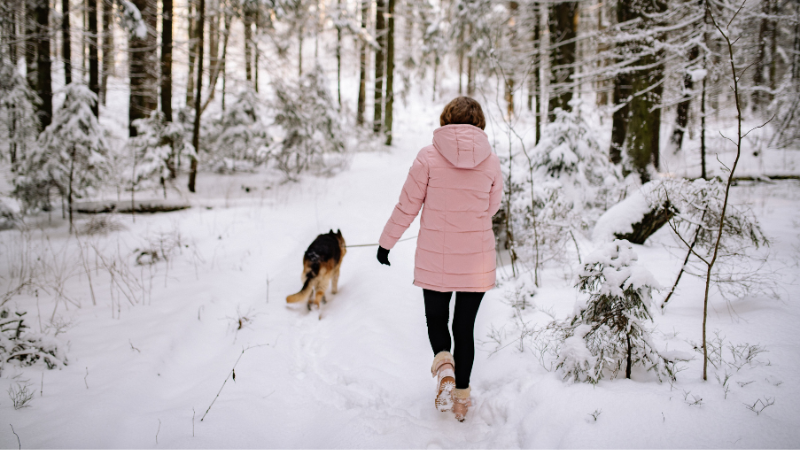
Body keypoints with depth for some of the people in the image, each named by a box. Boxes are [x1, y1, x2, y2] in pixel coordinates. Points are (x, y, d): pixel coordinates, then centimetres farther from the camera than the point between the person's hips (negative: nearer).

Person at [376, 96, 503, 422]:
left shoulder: (428, 157, -9)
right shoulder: (491, 160, -3)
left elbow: (407, 207, -4)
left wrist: (386, 243, 8)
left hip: (435, 258, -1)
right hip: (477, 259, 2)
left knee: (436, 317, 20)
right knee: (465, 326, 14)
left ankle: (443, 362, -7)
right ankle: (461, 396, 19)